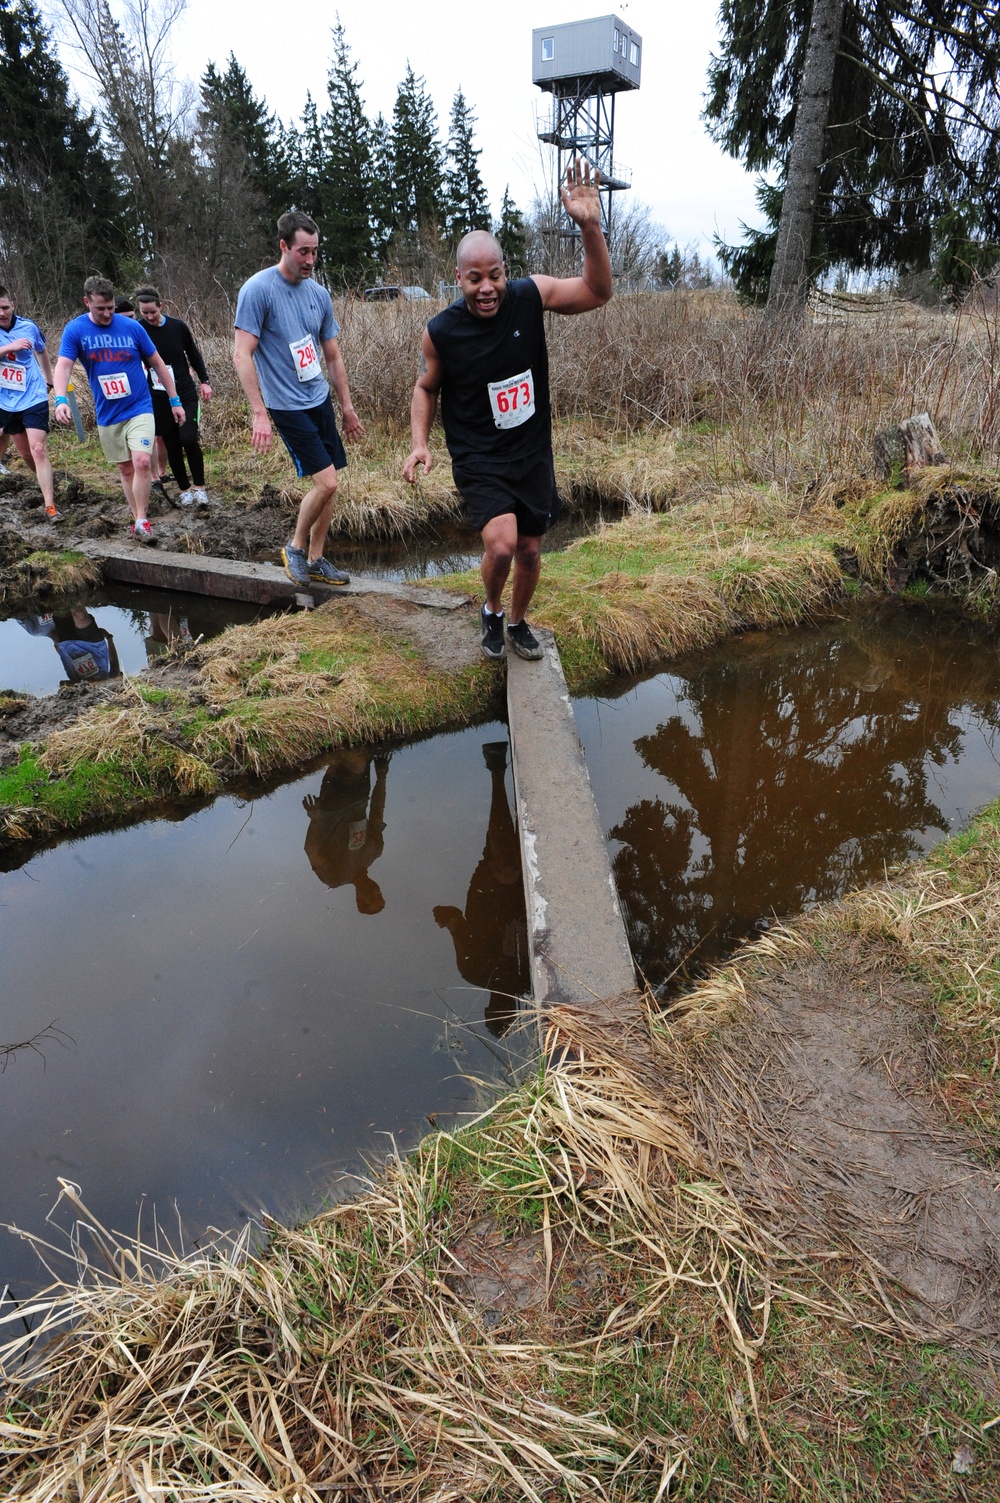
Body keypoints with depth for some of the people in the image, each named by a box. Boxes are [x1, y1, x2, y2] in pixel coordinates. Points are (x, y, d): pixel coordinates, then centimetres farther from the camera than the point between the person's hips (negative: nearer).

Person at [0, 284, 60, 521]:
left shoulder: (29, 327, -2)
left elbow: (41, 352, 18)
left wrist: (49, 381, 22)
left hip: (33, 398, -1)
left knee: (38, 450, -12)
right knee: (25, 453, 8)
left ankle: (50, 506, -13)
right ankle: (47, 483, 33)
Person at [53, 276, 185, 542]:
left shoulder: (132, 326, -5)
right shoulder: (75, 330, -5)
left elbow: (157, 363, 4)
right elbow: (63, 366, -15)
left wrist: (175, 401, 4)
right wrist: (61, 399, -33)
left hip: (139, 409, -2)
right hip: (107, 415, 2)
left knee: (141, 461, -19)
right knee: (125, 469, 10)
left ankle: (141, 520, -8)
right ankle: (137, 519, 23)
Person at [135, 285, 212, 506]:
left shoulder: (178, 326, -2)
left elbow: (194, 355, 10)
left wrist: (204, 381, 6)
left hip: (185, 394, 0)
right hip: (158, 398, 1)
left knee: (189, 439, -16)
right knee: (172, 445, 4)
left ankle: (199, 486, 0)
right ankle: (184, 489, 19)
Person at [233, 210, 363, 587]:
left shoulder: (318, 294, 8)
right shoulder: (258, 290, -12)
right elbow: (242, 354, -16)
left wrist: (347, 406, 17)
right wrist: (259, 414, -22)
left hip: (321, 400, 7)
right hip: (288, 406, -7)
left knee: (327, 486, 7)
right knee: (325, 481, -12)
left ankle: (315, 559, 20)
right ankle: (295, 547, 10)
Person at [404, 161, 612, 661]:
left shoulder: (530, 296, -9)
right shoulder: (441, 332, -12)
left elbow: (596, 293, -11)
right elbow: (426, 388, 4)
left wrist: (590, 228, -27)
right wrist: (420, 443, -10)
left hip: (533, 455, 3)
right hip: (479, 460, -3)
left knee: (530, 550, 12)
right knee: (500, 545, -23)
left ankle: (518, 623, 40)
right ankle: (491, 611, 11)